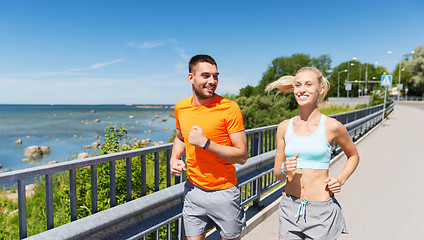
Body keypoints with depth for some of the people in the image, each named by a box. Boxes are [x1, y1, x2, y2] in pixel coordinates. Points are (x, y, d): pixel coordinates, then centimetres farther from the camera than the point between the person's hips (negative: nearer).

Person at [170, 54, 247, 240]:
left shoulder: (229, 108, -16)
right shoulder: (181, 107, 0)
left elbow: (242, 156, -16)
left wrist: (205, 143, -24)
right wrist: (174, 158, 0)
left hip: (224, 193, -3)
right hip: (193, 190, 4)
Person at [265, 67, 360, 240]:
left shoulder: (332, 126, -6)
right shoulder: (284, 127, 1)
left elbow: (353, 156, 12)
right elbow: (277, 173, 6)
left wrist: (341, 179, -4)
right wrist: (285, 169, -15)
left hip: (322, 209, -2)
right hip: (290, 206, 3)